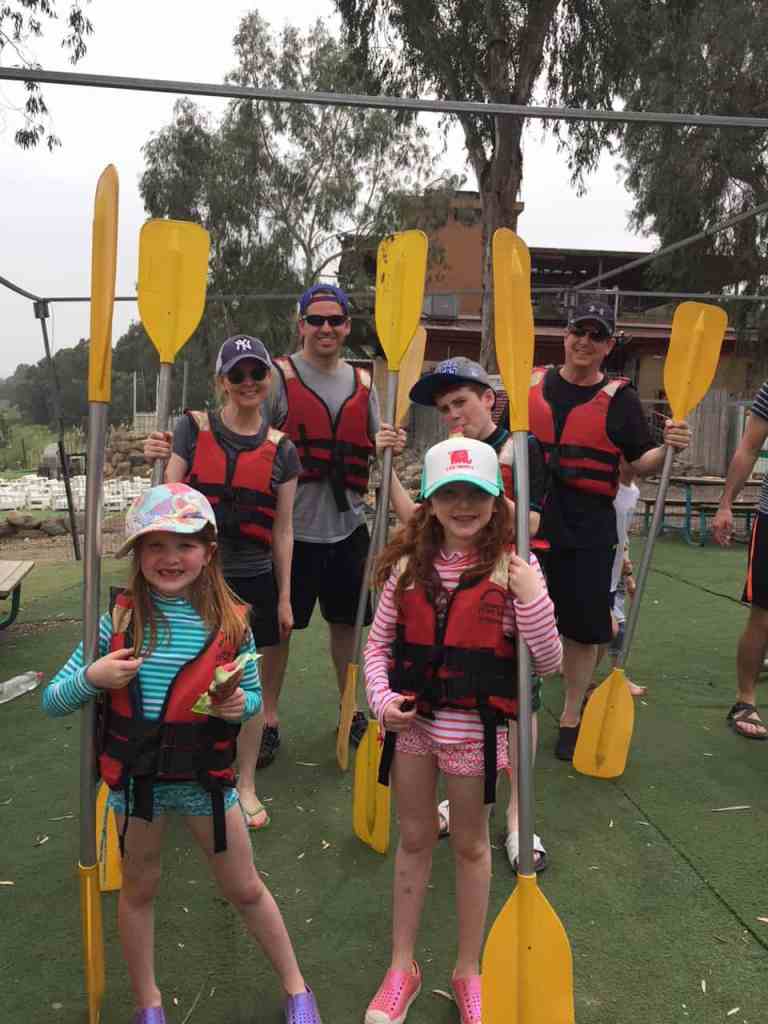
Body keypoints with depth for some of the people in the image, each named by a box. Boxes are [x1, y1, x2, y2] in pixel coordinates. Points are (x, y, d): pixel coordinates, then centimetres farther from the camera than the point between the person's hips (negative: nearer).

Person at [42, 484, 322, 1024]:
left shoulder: (229, 622, -12)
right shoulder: (120, 620, -12)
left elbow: (252, 694, 3)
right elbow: (52, 702, -8)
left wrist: (241, 705, -19)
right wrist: (92, 677, -27)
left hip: (206, 776, -1)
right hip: (136, 776, 1)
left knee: (245, 888, 15)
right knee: (139, 888, 21)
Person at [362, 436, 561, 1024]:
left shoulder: (513, 569, -10)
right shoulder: (408, 566, -2)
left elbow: (549, 663, -11)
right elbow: (378, 643, 6)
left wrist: (533, 597, -24)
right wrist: (382, 698, -9)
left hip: (475, 726, -2)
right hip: (413, 721, 3)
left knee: (471, 845, 15)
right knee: (414, 839, 17)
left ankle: (469, 971, 37)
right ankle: (403, 966, 36)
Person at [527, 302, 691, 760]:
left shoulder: (619, 398, 2)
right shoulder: (531, 383, 7)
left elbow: (642, 461, 0)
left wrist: (668, 448, -19)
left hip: (588, 528, -1)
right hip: (529, 517, 2)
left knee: (583, 626, 5)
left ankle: (572, 718, 24)